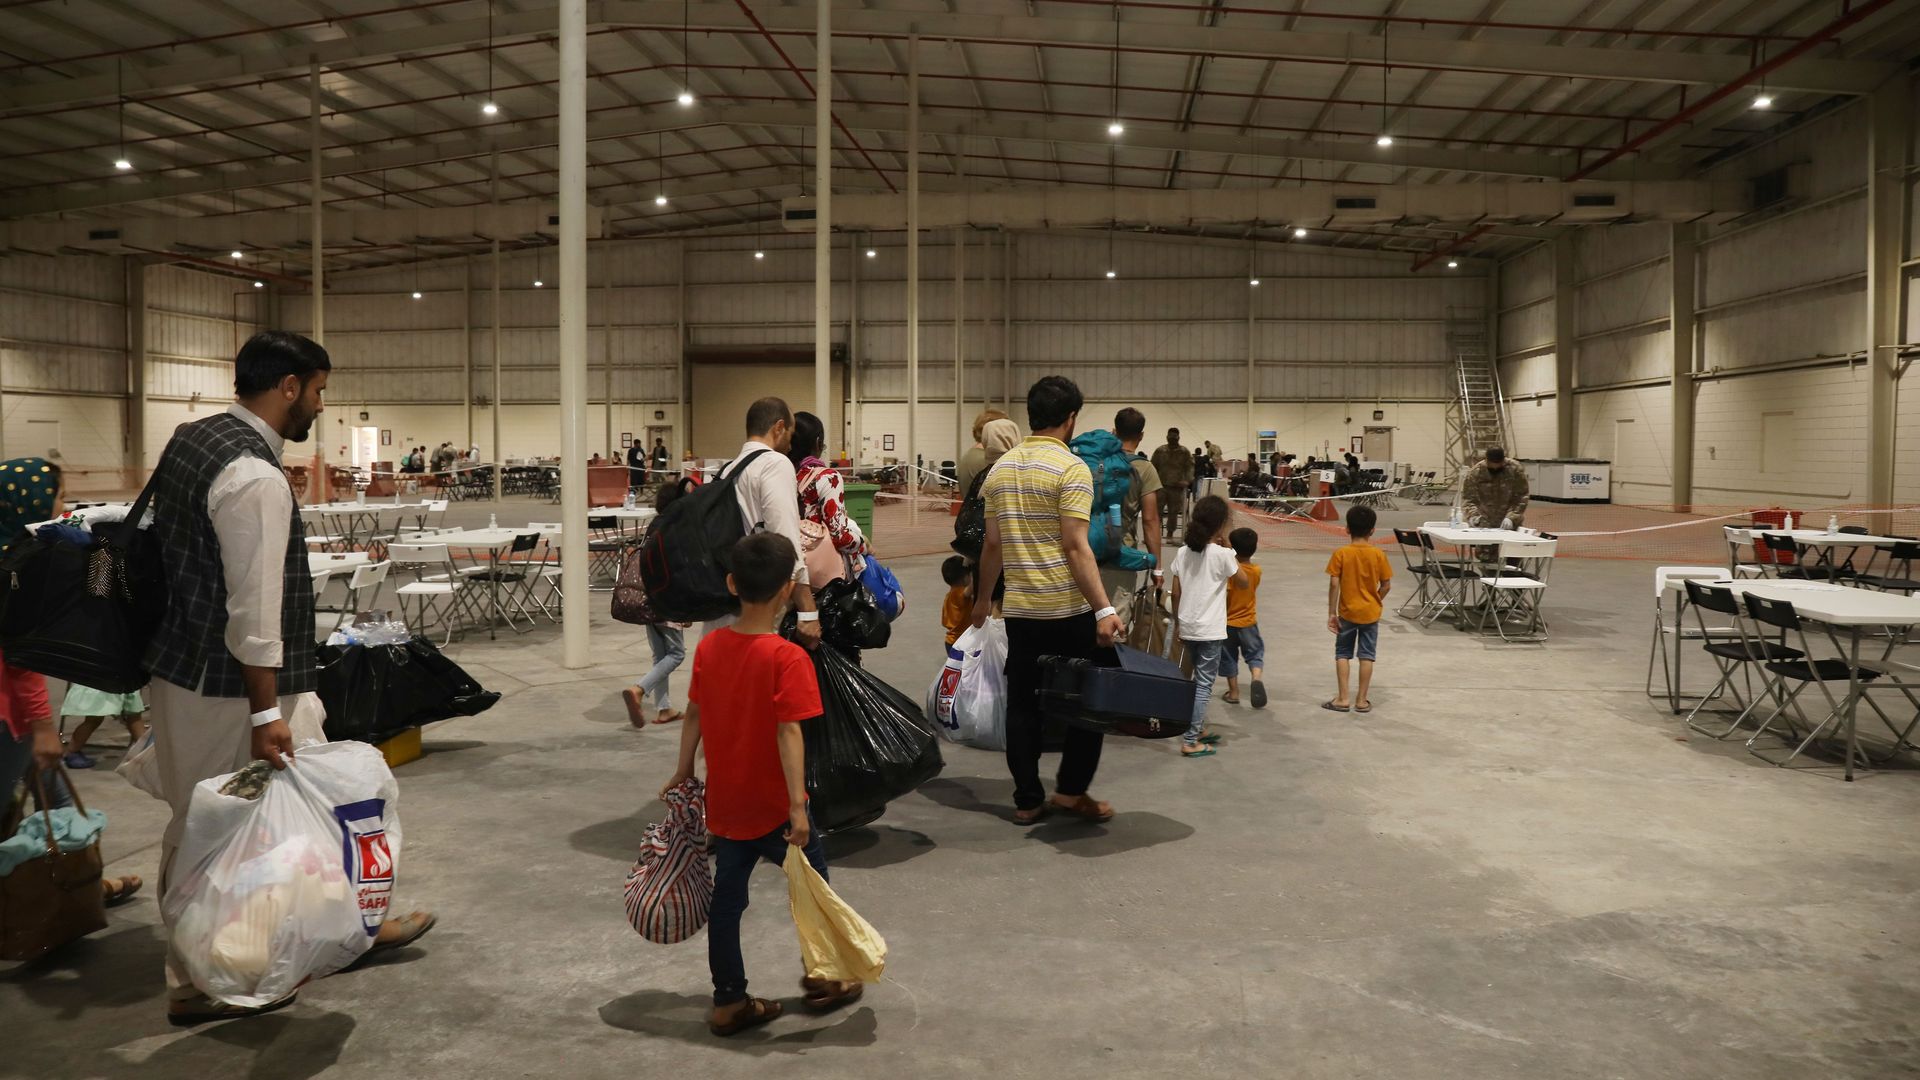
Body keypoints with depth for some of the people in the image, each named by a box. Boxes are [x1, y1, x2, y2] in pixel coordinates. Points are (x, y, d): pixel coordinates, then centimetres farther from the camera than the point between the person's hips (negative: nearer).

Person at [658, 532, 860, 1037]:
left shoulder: (709, 646, -2)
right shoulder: (787, 658, -21)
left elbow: (693, 715, 6)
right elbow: (788, 733, -25)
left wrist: (683, 773, 18)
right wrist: (798, 805, -24)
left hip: (725, 802, 6)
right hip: (772, 805, -6)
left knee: (727, 897, 15)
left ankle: (728, 1002, 23)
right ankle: (822, 979, 30)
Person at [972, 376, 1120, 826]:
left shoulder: (1001, 468, 8)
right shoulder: (1071, 468, -11)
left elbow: (992, 544, 12)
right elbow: (1075, 547, -18)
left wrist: (983, 597, 24)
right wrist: (1103, 609, -20)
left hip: (1019, 608, 6)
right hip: (1068, 608, -6)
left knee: (1022, 703, 11)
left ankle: (1027, 800, 16)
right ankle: (1070, 789, 11)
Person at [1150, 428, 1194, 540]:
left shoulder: (1185, 452, 2)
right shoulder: (1160, 451, 5)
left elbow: (1190, 468, -1)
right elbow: (1153, 467, 8)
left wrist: (1188, 481, -16)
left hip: (1177, 486, 0)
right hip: (1161, 485, 0)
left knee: (1173, 512, 6)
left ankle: (1170, 533, 20)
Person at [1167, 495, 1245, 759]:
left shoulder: (1183, 552, 2)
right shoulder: (1221, 554, -12)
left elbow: (1176, 593, 6)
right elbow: (1243, 580, 4)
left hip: (1188, 628, 6)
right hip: (1210, 630, -6)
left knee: (1200, 679, 21)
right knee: (1204, 684, -1)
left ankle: (1199, 729, 30)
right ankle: (1190, 741, -3)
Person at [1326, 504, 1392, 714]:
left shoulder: (1341, 554, -12)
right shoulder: (1378, 554, -7)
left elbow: (1334, 585, -13)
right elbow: (1386, 585, -5)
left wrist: (1331, 613, -7)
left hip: (1347, 612, -1)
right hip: (1370, 613, 1)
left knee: (1342, 653, 11)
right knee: (1366, 655, 9)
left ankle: (1343, 698, 7)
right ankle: (1361, 700, 12)